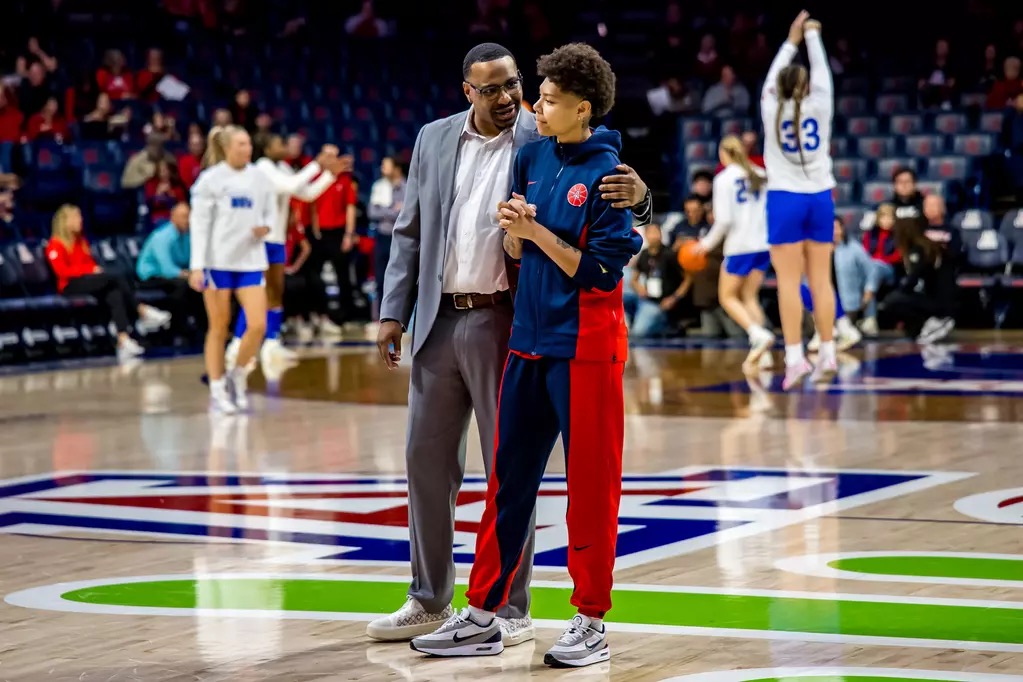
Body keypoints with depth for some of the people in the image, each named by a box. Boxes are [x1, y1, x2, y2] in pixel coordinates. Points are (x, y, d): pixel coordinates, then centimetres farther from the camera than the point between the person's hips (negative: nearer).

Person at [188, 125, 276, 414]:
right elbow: (199, 224, -5)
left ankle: (239, 376, 16)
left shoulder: (259, 177, 7)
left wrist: (265, 227, -8)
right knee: (219, 328, 3)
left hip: (250, 260, 3)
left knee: (258, 325, -7)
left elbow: (271, 213, 17)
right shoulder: (210, 179, -4)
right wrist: (197, 266, -11)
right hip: (218, 261, -3)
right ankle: (217, 390, 13)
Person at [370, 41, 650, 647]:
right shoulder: (434, 140, 8)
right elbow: (410, 232, 13)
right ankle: (430, 601, 23)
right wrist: (394, 312, 6)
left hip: (505, 324, -5)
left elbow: (608, 198, -10)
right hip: (440, 322, 5)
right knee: (427, 461, 10)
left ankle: (511, 609, 10)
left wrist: (636, 194, -34)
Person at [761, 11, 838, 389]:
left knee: (788, 282, -6)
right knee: (820, 280, 5)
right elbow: (822, 71, 15)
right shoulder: (820, 107, 0)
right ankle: (827, 355, 4)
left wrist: (791, 41, 28)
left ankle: (795, 357, -14)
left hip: (785, 200, -2)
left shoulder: (771, 110, -1)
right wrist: (812, 35, 29)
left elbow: (772, 77, 17)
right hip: (819, 198, 2)